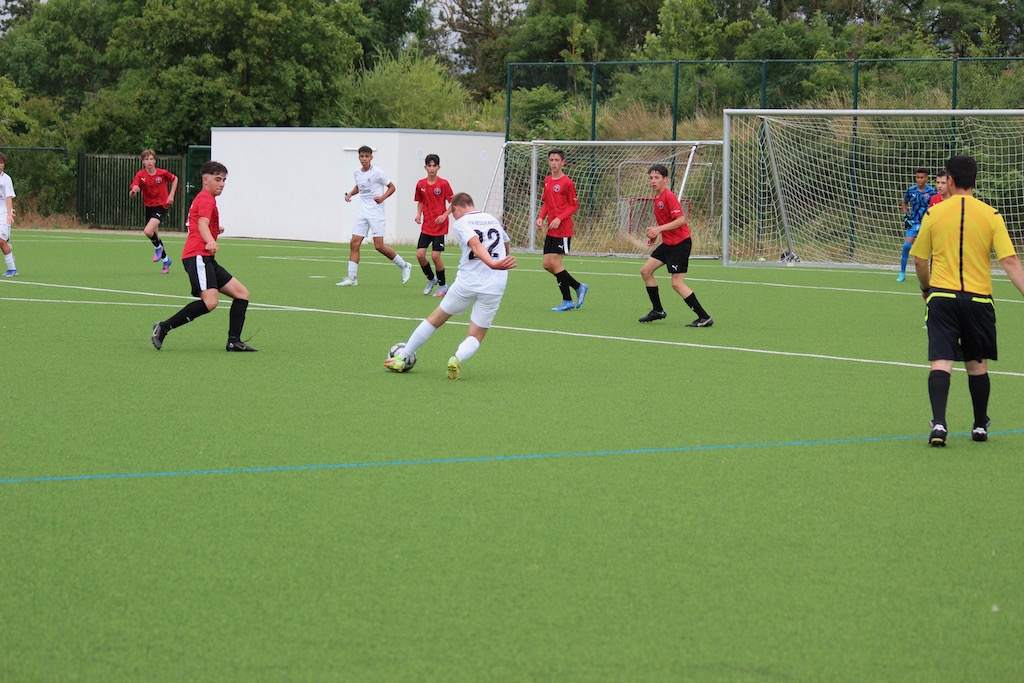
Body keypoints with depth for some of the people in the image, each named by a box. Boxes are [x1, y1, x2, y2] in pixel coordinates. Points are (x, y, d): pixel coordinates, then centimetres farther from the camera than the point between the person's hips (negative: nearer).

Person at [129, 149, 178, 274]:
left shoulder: (163, 173, -11)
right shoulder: (140, 175, -9)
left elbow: (175, 179, 10)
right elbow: (131, 194, -17)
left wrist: (171, 195, -1)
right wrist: (133, 190, -41)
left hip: (162, 205, -4)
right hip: (149, 206, 4)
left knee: (148, 231, -25)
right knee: (154, 235, 14)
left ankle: (158, 247, 7)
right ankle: (165, 260, 35)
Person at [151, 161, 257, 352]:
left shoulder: (201, 199, 25)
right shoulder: (206, 199, -6)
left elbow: (197, 224, 42)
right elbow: (202, 223, -26)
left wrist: (216, 230, 51)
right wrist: (211, 242, -43)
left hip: (206, 259, 11)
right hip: (198, 256, -11)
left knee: (242, 293, 8)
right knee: (210, 302, -27)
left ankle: (234, 341, 2)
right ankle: (163, 327, -20)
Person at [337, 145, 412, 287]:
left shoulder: (378, 173, -10)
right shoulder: (358, 173, 8)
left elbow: (392, 187, -2)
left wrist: (382, 197, -18)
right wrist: (350, 193, 9)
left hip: (376, 213, -6)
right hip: (363, 213, 6)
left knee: (379, 246, -9)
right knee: (354, 243, -3)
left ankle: (404, 266, 11)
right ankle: (352, 278, 1)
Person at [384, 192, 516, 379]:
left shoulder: (460, 223, -1)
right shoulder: (493, 220, 16)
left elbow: (476, 244, -19)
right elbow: (506, 246, 30)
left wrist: (492, 264, -33)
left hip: (467, 282, -3)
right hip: (496, 286, 3)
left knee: (435, 319, 17)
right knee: (475, 337, 9)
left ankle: (402, 359, 27)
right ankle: (458, 357, -24)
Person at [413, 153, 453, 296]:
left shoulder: (443, 184, -8)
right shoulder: (420, 184, 3)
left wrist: (445, 215, -17)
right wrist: (418, 214, 1)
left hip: (440, 226, -4)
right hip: (426, 226, 4)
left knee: (435, 255, -10)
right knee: (420, 254, -6)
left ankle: (443, 285, 9)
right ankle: (431, 279, 19)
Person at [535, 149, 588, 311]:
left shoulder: (567, 182, -9)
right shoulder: (547, 181, 13)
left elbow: (574, 206, -8)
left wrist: (559, 219, -20)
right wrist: (541, 217, 4)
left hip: (563, 229, -8)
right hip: (550, 230, 8)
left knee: (555, 263, -11)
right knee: (547, 264, 5)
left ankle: (567, 301, -2)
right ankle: (579, 287, 18)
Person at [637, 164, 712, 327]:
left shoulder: (669, 197, -17)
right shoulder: (657, 197, 12)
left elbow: (681, 220, -25)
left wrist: (660, 229, -28)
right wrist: (655, 234, 9)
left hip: (680, 243, -10)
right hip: (668, 243, 10)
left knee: (677, 284, -12)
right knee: (645, 271, 10)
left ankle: (704, 318, -8)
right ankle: (658, 311, 20)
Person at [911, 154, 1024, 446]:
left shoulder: (934, 213, 0)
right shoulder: (991, 215, -1)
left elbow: (919, 260, 8)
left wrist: (926, 288, 27)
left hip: (942, 295, -1)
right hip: (978, 299, 1)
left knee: (941, 362, -5)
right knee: (977, 364, 15)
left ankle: (939, 423, -21)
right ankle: (980, 426, 27)